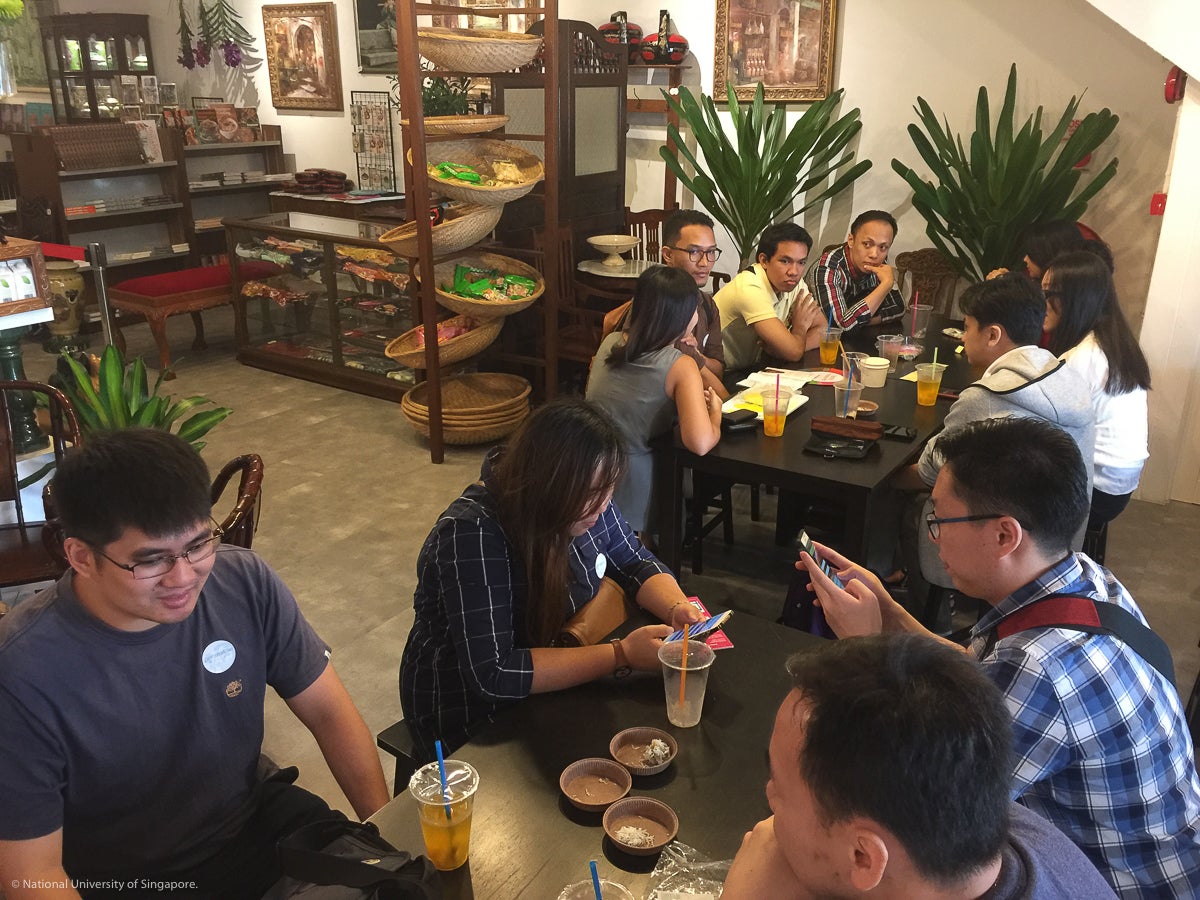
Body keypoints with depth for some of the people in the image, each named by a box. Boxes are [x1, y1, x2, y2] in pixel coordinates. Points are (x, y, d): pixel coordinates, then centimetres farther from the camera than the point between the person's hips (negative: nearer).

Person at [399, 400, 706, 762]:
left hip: (546, 690, 7)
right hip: (471, 716, -7)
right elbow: (492, 676, -34)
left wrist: (677, 608, -18)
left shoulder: (582, 501, -9)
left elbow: (637, 564, 4)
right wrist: (620, 655, -34)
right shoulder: (472, 535, -30)